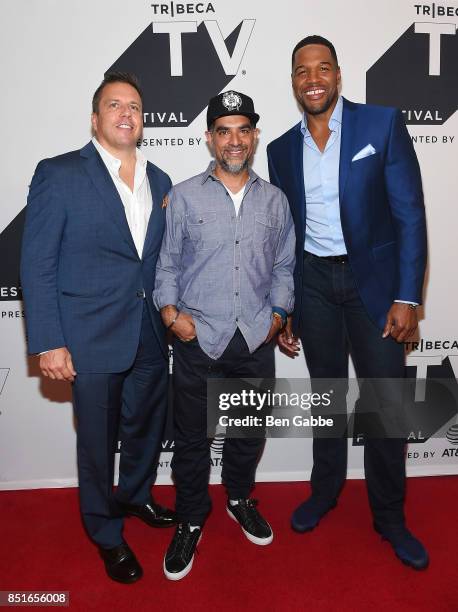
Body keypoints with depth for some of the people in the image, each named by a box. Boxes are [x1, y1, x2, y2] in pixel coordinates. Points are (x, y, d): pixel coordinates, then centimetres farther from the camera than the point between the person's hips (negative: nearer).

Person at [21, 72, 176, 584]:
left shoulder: (159, 182, 8)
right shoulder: (58, 174, -7)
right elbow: (37, 265, -10)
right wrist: (49, 343, -14)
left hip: (151, 334, 5)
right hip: (92, 336, -5)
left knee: (147, 427, 21)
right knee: (98, 440, 12)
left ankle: (136, 496, 50)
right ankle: (106, 533, 37)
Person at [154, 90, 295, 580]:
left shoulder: (274, 200, 9)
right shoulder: (184, 196, 2)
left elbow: (284, 266, 13)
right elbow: (167, 262, 4)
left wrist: (278, 312, 1)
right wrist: (170, 310, -10)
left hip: (256, 339, 2)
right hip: (198, 338, -2)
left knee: (248, 431, 16)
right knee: (191, 436, 9)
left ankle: (239, 498, 43)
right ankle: (190, 520, 31)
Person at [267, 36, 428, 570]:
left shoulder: (382, 124, -3)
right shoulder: (282, 149, 6)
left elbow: (409, 214, -7)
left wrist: (407, 296, -13)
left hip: (373, 278, -2)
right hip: (313, 283, 3)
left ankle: (389, 515, 23)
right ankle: (325, 490, 34)